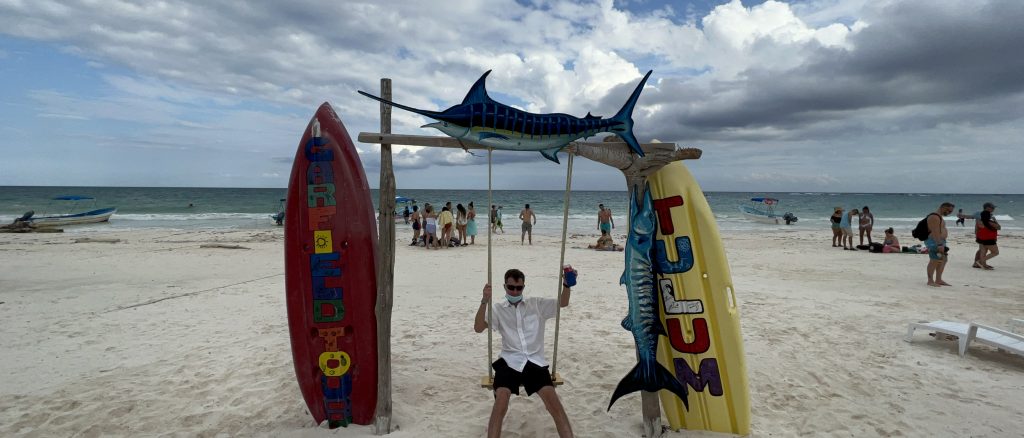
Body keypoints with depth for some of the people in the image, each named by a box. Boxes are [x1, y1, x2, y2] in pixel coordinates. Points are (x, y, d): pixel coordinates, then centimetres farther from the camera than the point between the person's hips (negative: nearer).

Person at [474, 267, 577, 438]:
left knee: (554, 402, -19)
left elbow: (563, 303, 13)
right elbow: (478, 328, -4)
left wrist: (567, 284, -7)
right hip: (510, 361, -1)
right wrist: (484, 301, -18)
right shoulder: (498, 308, 8)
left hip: (535, 361, 1)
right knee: (500, 403, -25)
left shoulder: (536, 304, 14)